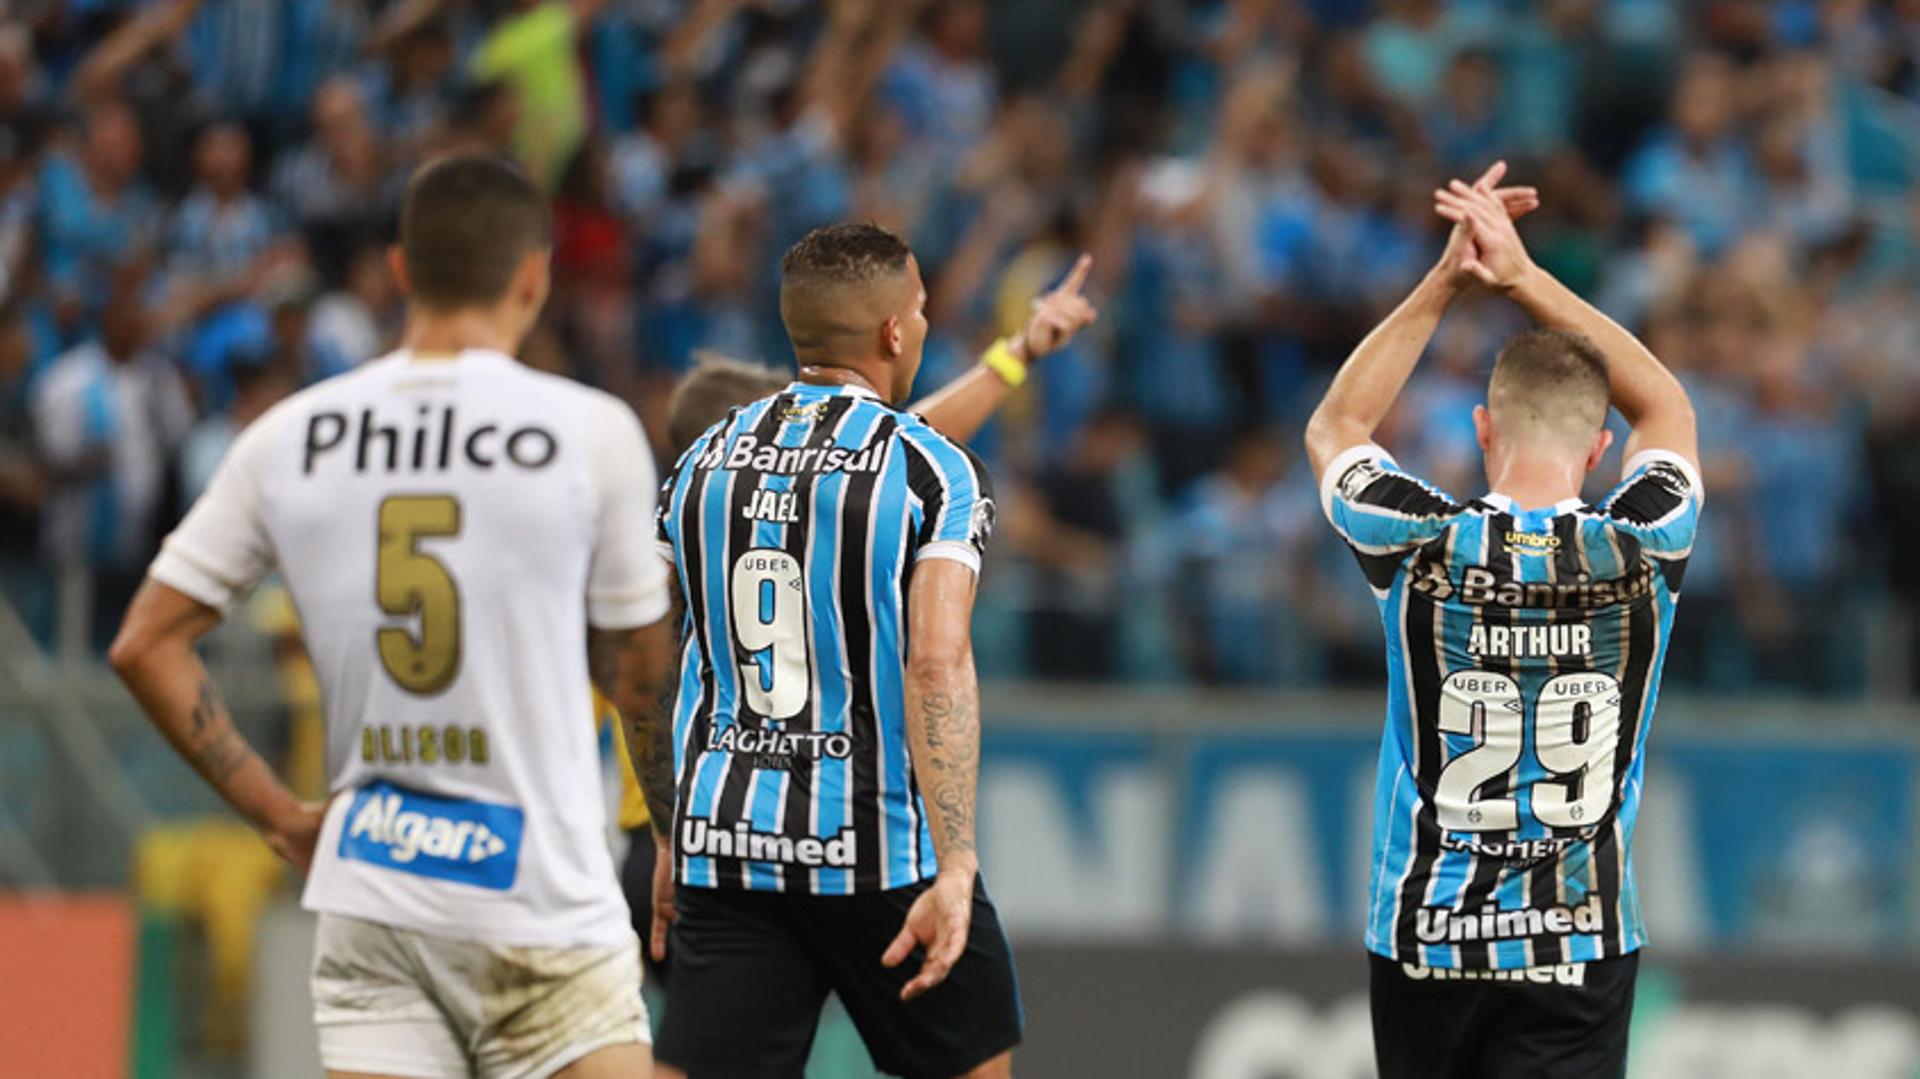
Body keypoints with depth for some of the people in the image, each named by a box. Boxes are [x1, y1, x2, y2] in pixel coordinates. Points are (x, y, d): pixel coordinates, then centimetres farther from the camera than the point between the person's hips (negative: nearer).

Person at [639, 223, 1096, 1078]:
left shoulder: (703, 463, 9)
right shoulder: (933, 470, -6)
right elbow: (937, 664, -19)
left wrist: (677, 841, 25)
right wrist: (954, 869, -25)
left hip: (726, 845, 4)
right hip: (883, 849, -4)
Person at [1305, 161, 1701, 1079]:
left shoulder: (1424, 553, -8)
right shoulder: (1643, 557, -6)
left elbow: (1333, 429, 15)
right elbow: (1664, 408, 16)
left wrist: (1445, 280, 11)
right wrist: (1525, 278, 12)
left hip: (1427, 944, 1)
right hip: (1582, 953, -1)